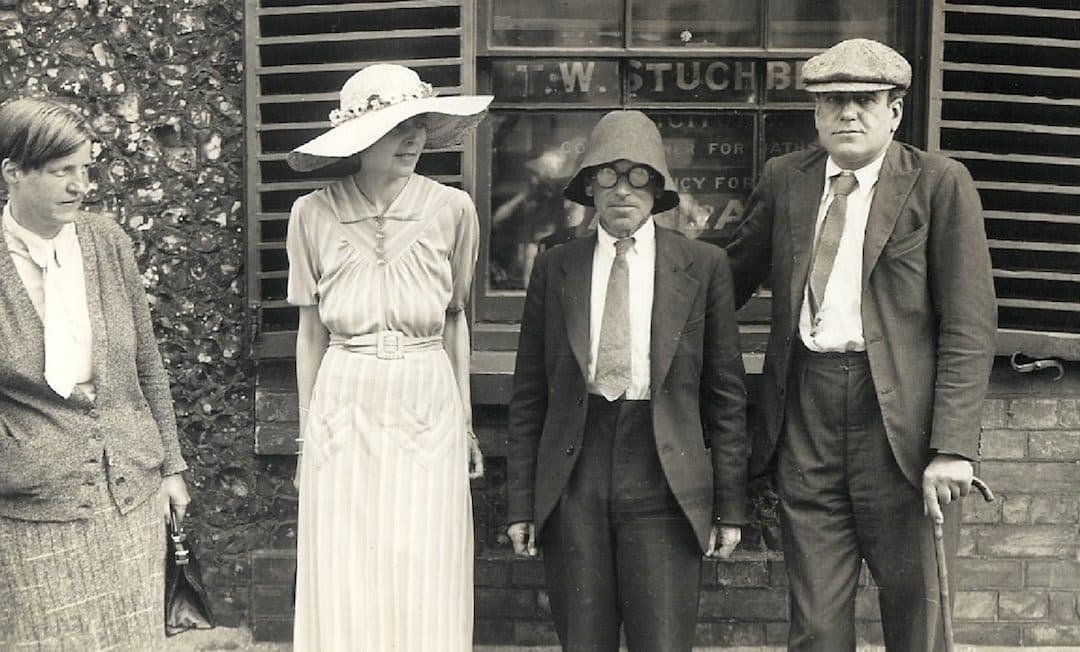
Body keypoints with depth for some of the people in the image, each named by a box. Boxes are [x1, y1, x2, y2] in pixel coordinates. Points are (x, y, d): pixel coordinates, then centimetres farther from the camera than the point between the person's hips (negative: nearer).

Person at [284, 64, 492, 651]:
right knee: (342, 598, 4)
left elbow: (455, 319, 9)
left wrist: (466, 424, 10)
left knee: (425, 597, 3)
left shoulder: (452, 210, -1)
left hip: (428, 412, 0)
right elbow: (310, 329, 6)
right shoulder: (314, 214, -1)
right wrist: (306, 436, 8)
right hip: (344, 411, 0)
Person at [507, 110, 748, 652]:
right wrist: (521, 502, 4)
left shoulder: (704, 267, 3)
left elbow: (726, 394, 5)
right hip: (572, 482, 2)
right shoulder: (554, 269, 7)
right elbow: (528, 395, 7)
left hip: (664, 480, -1)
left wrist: (730, 504, 3)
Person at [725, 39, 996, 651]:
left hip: (902, 421, -3)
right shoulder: (784, 179, 10)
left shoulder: (940, 183, -2)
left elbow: (969, 327, -6)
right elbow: (732, 277, 23)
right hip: (806, 417, 3)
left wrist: (953, 446, -14)